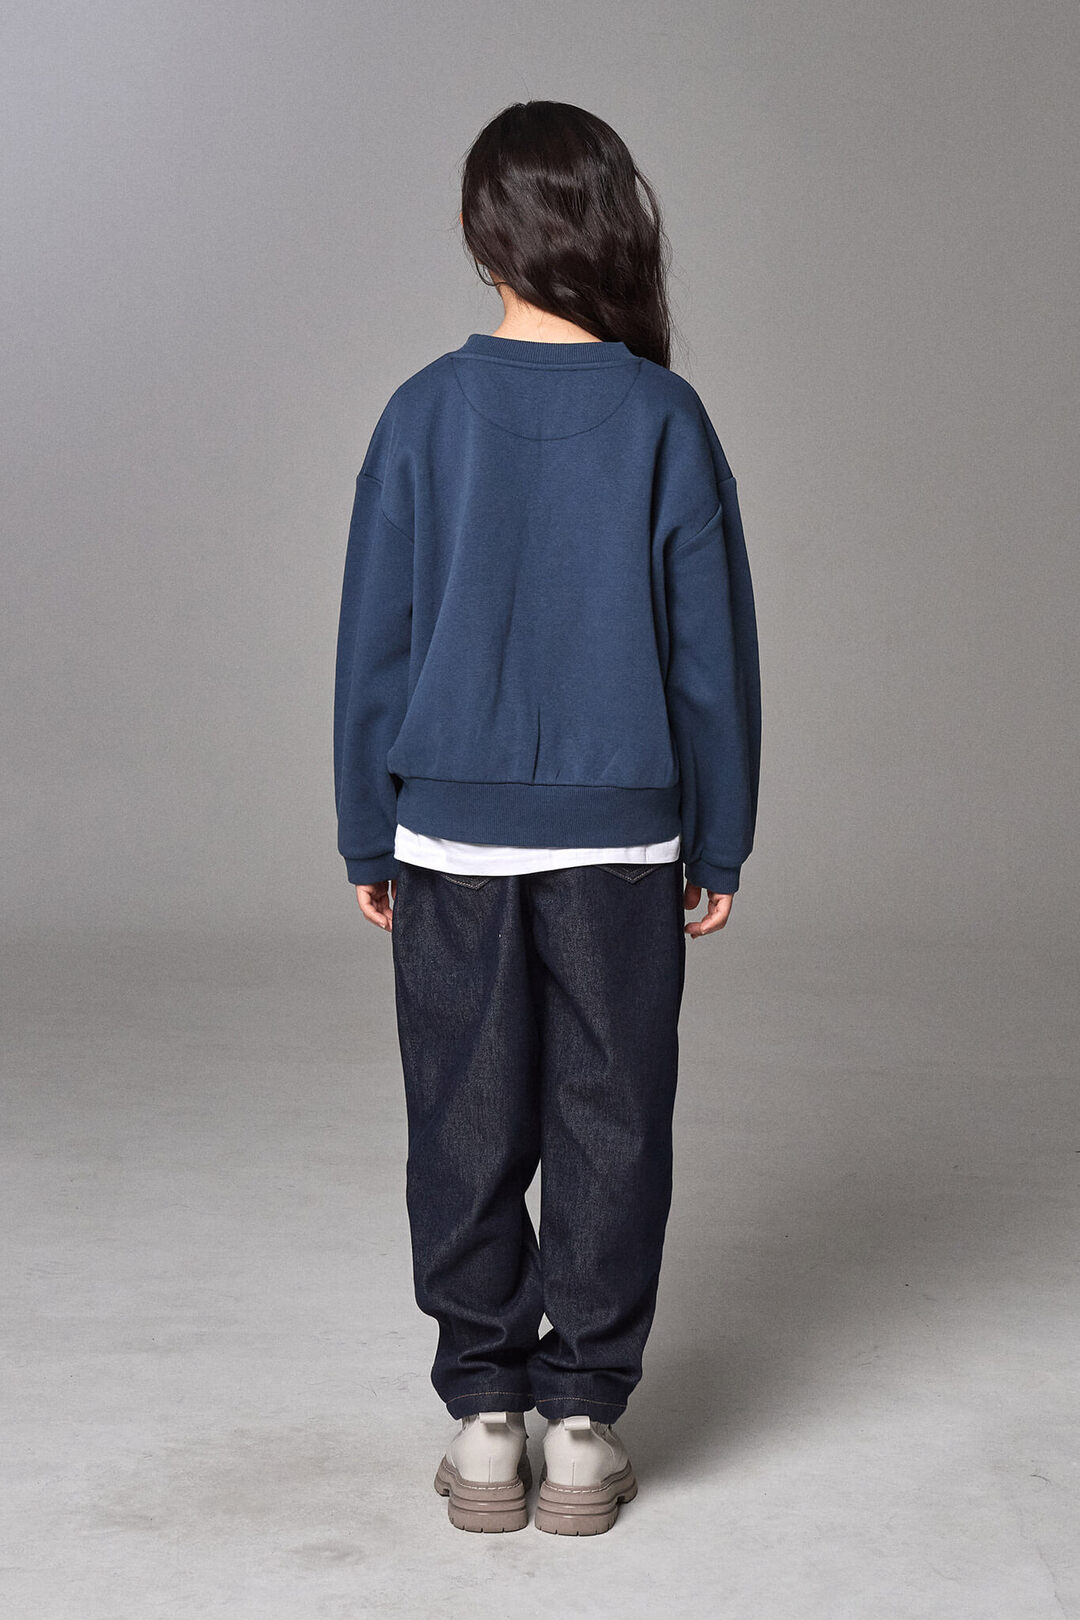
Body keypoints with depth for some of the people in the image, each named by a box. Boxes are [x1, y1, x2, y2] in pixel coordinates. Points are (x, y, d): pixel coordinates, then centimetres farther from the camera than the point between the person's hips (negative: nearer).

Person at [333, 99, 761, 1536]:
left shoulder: (425, 417, -4)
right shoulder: (664, 420, -5)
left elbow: (374, 640, -1)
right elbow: (714, 646, -2)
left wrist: (369, 836, 9)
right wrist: (719, 840, 7)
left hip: (451, 833, 1)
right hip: (620, 838, 0)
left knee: (467, 1131, 10)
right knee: (608, 1127, 9)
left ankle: (484, 1417, 17)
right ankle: (583, 1418, 15)